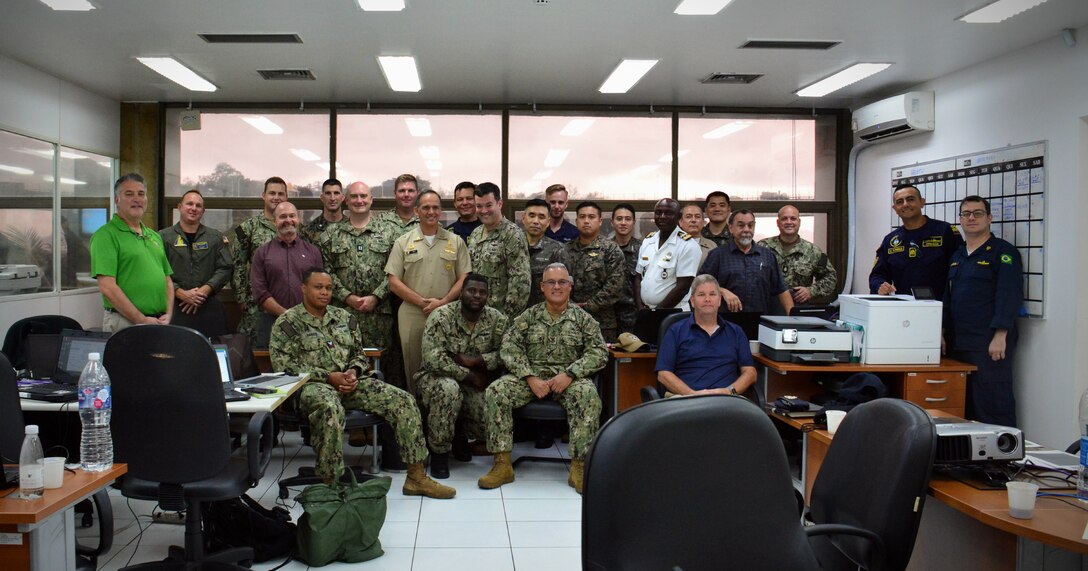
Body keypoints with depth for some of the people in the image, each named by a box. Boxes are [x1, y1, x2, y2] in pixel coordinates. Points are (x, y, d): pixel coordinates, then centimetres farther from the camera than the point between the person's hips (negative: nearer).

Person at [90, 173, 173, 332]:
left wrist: (168, 315, 2)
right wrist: (142, 320, -16)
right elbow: (107, 287, -15)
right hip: (124, 322, -6)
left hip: (159, 323, 6)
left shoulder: (155, 236, 17)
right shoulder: (106, 235, -6)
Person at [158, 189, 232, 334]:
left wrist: (204, 291, -9)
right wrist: (181, 293, -14)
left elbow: (225, 268, 5)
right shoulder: (163, 237, 7)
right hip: (173, 308, -1)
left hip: (209, 307, 1)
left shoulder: (216, 237, 13)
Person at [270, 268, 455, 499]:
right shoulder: (287, 322, 2)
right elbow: (284, 366, -8)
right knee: (330, 409, -42)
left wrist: (354, 371, -3)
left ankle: (416, 477, -10)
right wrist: (328, 377, -15)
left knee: (403, 401, -14)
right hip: (314, 385, -5)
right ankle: (330, 484, -32)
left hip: (352, 381, 5)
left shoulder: (343, 316, 18)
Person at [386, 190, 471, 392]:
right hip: (412, 315, 0)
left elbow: (464, 278, 5)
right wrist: (422, 302, -9)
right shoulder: (403, 243, 7)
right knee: (414, 370, 5)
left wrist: (443, 302, -9)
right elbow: (394, 282, 1)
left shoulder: (456, 242, 9)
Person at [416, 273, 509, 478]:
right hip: (438, 377, -3)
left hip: (476, 383, 3)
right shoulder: (441, 316, -15)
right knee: (448, 389, -39)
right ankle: (439, 451, -17)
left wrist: (472, 361, -23)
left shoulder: (497, 319, -3)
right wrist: (470, 376, -21)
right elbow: (433, 358, -24)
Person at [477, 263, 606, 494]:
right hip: (530, 376, 1)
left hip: (569, 378, -1)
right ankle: (502, 464, -21)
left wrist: (569, 374, -16)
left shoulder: (583, 318, 9)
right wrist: (530, 378, -14)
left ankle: (579, 466, -28)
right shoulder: (528, 316, 11)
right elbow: (510, 348, 1)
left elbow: (598, 353, 0)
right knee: (495, 392, -25)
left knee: (589, 395, -34)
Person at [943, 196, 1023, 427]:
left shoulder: (1003, 252, -4)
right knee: (963, 405, 10)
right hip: (957, 344, 7)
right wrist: (942, 332, 14)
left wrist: (1000, 337, -18)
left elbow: (1010, 296, -12)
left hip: (989, 346, -7)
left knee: (992, 403, -6)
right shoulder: (957, 256, 17)